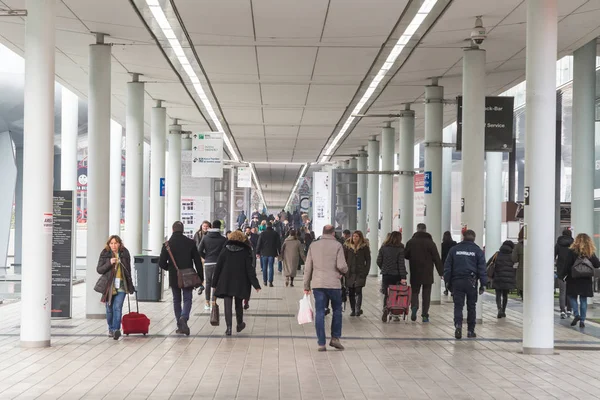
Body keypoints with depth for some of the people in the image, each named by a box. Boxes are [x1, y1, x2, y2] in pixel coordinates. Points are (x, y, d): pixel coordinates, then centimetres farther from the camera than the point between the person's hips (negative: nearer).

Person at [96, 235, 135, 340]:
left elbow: (128, 269, 14)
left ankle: (116, 329, -19)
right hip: (108, 286, 1)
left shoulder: (124, 253, 3)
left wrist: (130, 284, 15)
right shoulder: (105, 254, -2)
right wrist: (109, 263, -20)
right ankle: (111, 329, 25)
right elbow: (99, 269, -5)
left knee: (118, 308, -14)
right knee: (109, 309, 10)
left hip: (121, 286, -1)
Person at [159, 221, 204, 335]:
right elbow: (198, 261, -3)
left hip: (173, 278, 1)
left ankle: (180, 325, 13)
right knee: (187, 299, 5)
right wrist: (201, 277, 5)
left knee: (176, 300, 13)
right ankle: (184, 318, -21)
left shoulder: (167, 244, -5)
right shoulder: (190, 243, -4)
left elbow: (161, 263, -4)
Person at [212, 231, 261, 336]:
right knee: (238, 304, 17)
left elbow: (218, 268, 0)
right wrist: (256, 285, -4)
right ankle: (239, 325, 32)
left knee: (227, 305, -1)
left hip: (225, 283, 0)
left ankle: (229, 327, -12)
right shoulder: (245, 252, -3)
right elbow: (250, 269, -6)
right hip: (240, 283, 1)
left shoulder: (225, 251, -1)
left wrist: (214, 284, 7)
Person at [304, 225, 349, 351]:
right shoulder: (337, 245, -4)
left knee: (319, 312, 4)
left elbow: (307, 267, 7)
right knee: (337, 310, 15)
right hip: (333, 284, -3)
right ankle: (335, 338, 11)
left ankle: (321, 343, 3)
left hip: (317, 284, 3)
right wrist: (345, 271, 13)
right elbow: (341, 266, -11)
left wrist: (306, 285, 12)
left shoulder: (313, 245, 6)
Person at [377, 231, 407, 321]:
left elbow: (379, 261, 3)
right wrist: (403, 277, -13)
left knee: (386, 294, 7)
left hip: (386, 274, 2)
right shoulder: (400, 249, -7)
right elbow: (401, 263, -11)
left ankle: (386, 308, -18)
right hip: (397, 275, -2)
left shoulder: (383, 248, 1)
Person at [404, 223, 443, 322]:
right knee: (426, 294, 7)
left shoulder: (410, 242, -1)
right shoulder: (430, 243, -5)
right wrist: (441, 272, -1)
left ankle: (414, 306, -14)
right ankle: (425, 315, 6)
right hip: (427, 274, -1)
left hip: (415, 273, 1)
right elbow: (437, 259, -6)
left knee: (414, 292, 13)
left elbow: (405, 256, 7)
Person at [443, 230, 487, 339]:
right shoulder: (478, 251, 3)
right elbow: (482, 269, 1)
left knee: (458, 305, 1)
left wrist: (447, 281, 10)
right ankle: (470, 330, 13)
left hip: (457, 281, 0)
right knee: (471, 306, 10)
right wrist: (483, 284, 4)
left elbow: (447, 267, 6)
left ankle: (458, 325, -21)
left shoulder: (454, 249, 6)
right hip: (471, 281, 0)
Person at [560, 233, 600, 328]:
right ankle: (582, 320, 7)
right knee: (583, 299, 8)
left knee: (571, 296, 13)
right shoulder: (590, 253, -2)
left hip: (573, 280, -2)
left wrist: (562, 276, -2)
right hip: (586, 281, 2)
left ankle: (576, 314, -5)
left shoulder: (572, 251, -8)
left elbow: (567, 266, -10)